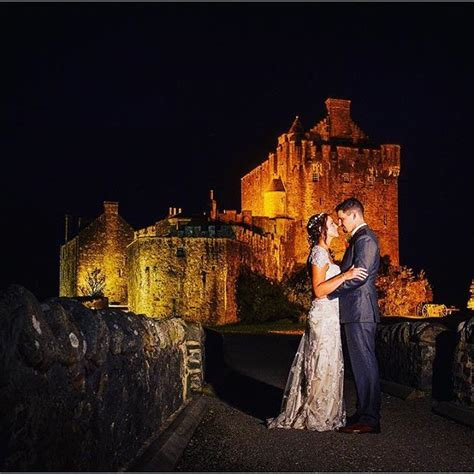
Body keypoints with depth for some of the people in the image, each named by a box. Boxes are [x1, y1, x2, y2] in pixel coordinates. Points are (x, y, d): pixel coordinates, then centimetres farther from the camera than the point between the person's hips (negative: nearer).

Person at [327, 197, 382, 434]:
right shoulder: (360, 238, 20)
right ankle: (363, 413, 22)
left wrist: (328, 291, -15)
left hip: (360, 311, -11)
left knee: (365, 363, -6)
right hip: (356, 311, 11)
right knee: (360, 363, 14)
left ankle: (369, 419, -1)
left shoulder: (365, 239, -13)